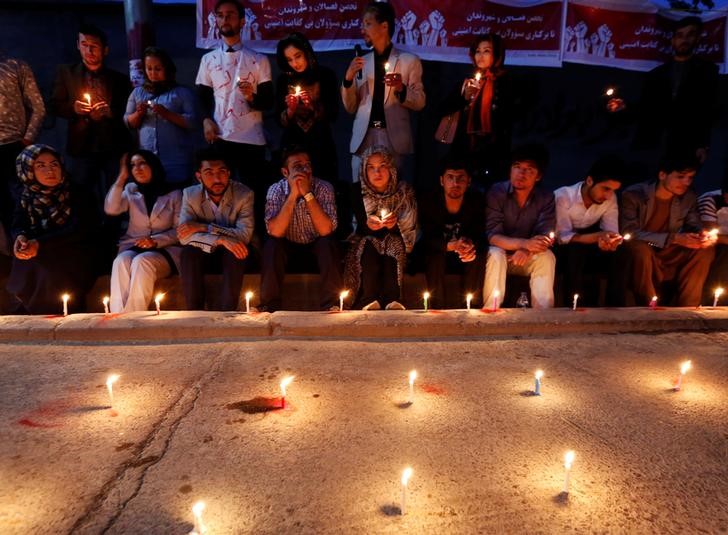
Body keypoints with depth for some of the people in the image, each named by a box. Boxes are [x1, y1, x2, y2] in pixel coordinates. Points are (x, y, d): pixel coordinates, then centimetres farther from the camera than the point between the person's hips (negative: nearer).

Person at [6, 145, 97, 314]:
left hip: (73, 257, -4)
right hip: (39, 258, 4)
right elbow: (18, 226, -2)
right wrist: (21, 237, -29)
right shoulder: (26, 197, 9)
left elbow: (79, 229, -16)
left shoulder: (77, 194, -4)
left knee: (50, 272, -32)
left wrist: (40, 243, -27)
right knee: (27, 270, -26)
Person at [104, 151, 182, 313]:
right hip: (133, 247, 2)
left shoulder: (174, 194, 9)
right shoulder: (130, 190, 17)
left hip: (165, 249, -2)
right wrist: (122, 177, 0)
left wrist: (155, 240, -15)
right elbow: (111, 209, -2)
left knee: (141, 262, -35)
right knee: (121, 262, -33)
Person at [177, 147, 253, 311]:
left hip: (232, 255, -1)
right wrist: (221, 240, -35)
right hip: (204, 253, 2)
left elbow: (244, 235, -24)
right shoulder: (190, 194, -10)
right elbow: (184, 236, -20)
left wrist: (204, 227, -28)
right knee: (188, 254, -30)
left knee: (235, 255, -34)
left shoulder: (244, 194, -15)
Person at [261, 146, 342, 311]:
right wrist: (293, 195, -33)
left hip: (317, 245, 0)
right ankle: (269, 305, -14)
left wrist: (307, 193, -33)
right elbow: (275, 232, -28)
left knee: (328, 243, -30)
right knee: (272, 245, -28)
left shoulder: (324, 187, -16)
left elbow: (326, 230, -28)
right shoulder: (276, 190, -15)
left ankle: (331, 304, -19)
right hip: (288, 246, 1)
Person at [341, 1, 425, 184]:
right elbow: (351, 107, 11)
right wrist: (348, 78, -3)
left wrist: (401, 89, -14)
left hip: (393, 139, -2)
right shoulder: (362, 62, 13)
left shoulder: (409, 60, 5)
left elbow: (420, 103, 4)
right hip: (363, 138, 3)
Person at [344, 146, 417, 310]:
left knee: (394, 244, -33)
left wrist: (395, 225, -29)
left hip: (395, 243, 0)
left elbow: (409, 229, -6)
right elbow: (358, 229, -5)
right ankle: (369, 301, -35)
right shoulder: (357, 193, -4)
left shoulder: (405, 192, -5)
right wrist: (368, 225, -29)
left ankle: (392, 300, -36)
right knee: (369, 245, -33)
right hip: (366, 245, 1)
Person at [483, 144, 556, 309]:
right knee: (495, 255, -33)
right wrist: (524, 243, -37)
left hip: (528, 258, 2)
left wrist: (527, 251, -38)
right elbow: (492, 235, -20)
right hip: (501, 254, -2)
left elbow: (545, 237, -14)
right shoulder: (496, 192, -14)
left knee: (547, 257, -27)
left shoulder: (546, 198, -8)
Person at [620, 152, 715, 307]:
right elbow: (629, 233, -24)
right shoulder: (633, 194, -16)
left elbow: (693, 225, 9)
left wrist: (703, 234, -18)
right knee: (641, 249, -36)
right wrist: (673, 238, -30)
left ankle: (687, 309, -10)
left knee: (706, 248, -14)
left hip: (666, 255, 5)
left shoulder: (689, 197, 1)